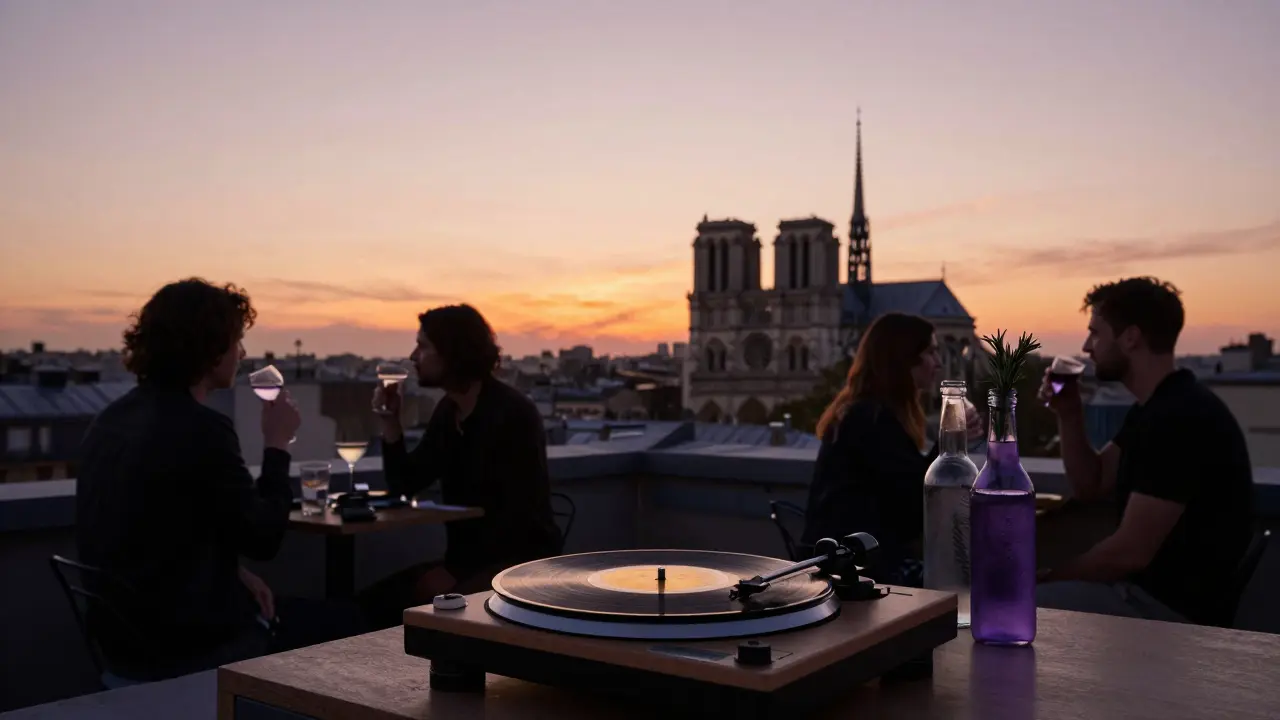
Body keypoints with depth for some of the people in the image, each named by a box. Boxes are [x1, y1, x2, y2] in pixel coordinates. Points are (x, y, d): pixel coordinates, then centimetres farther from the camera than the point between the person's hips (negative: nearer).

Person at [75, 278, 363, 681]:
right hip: (182, 644, -8)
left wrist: (232, 573, 8)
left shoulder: (116, 417, 4)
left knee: (309, 615, 26)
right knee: (336, 628, 12)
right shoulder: (201, 428, -23)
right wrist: (277, 445, -5)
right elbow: (262, 538, -15)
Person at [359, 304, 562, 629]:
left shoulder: (514, 413, -16)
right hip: (467, 560, 8)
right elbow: (405, 487, 12)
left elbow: (518, 516, -22)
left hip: (519, 563, -7)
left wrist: (454, 571, -22)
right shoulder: (447, 412, 8)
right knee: (373, 601, -10)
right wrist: (391, 421, -1)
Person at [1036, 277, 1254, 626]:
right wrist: (1069, 415, 1)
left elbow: (1130, 551, -24)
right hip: (1148, 587, 10)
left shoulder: (1179, 418, -23)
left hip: (1175, 607, -10)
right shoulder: (1154, 408, 11)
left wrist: (1052, 577, -10)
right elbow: (1090, 485, 14)